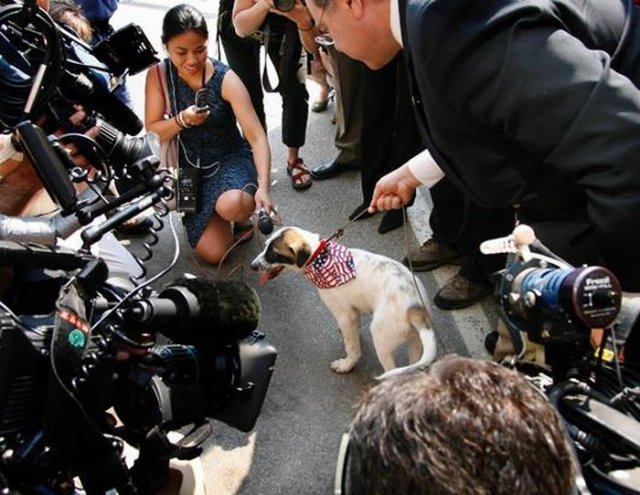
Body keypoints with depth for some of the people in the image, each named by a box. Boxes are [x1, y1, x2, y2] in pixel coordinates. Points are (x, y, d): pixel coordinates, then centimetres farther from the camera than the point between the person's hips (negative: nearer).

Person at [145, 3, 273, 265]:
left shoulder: (226, 79, -19)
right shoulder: (158, 75, -10)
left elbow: (257, 136, -24)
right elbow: (152, 130, -5)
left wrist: (263, 187, -39)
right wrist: (182, 120, -26)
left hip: (231, 158, -2)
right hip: (190, 167, 3)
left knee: (230, 206, -39)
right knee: (214, 253, -8)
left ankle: (244, 215, 1)